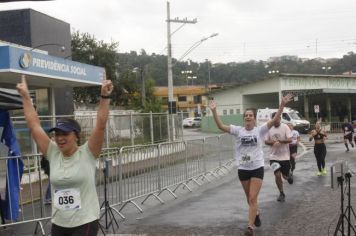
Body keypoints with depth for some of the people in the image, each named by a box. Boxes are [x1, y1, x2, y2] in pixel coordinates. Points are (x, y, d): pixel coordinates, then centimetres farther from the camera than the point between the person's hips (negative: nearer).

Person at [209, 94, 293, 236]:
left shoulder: (260, 130, -5)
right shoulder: (238, 130, -2)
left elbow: (274, 120, -16)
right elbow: (221, 126, -14)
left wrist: (282, 105, -28)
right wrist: (214, 111, -25)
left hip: (257, 168, -2)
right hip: (242, 169, 3)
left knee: (253, 199, -8)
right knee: (249, 198, 19)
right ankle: (256, 214, 46)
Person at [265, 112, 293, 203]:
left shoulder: (285, 127, -8)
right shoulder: (270, 129, 2)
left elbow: (290, 139, -16)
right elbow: (266, 141, 7)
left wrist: (280, 141, -32)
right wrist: (272, 142, -14)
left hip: (285, 156, -2)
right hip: (274, 157, 2)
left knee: (285, 175, 7)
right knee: (277, 175, -7)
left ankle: (288, 175, 46)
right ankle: (281, 193, 11)